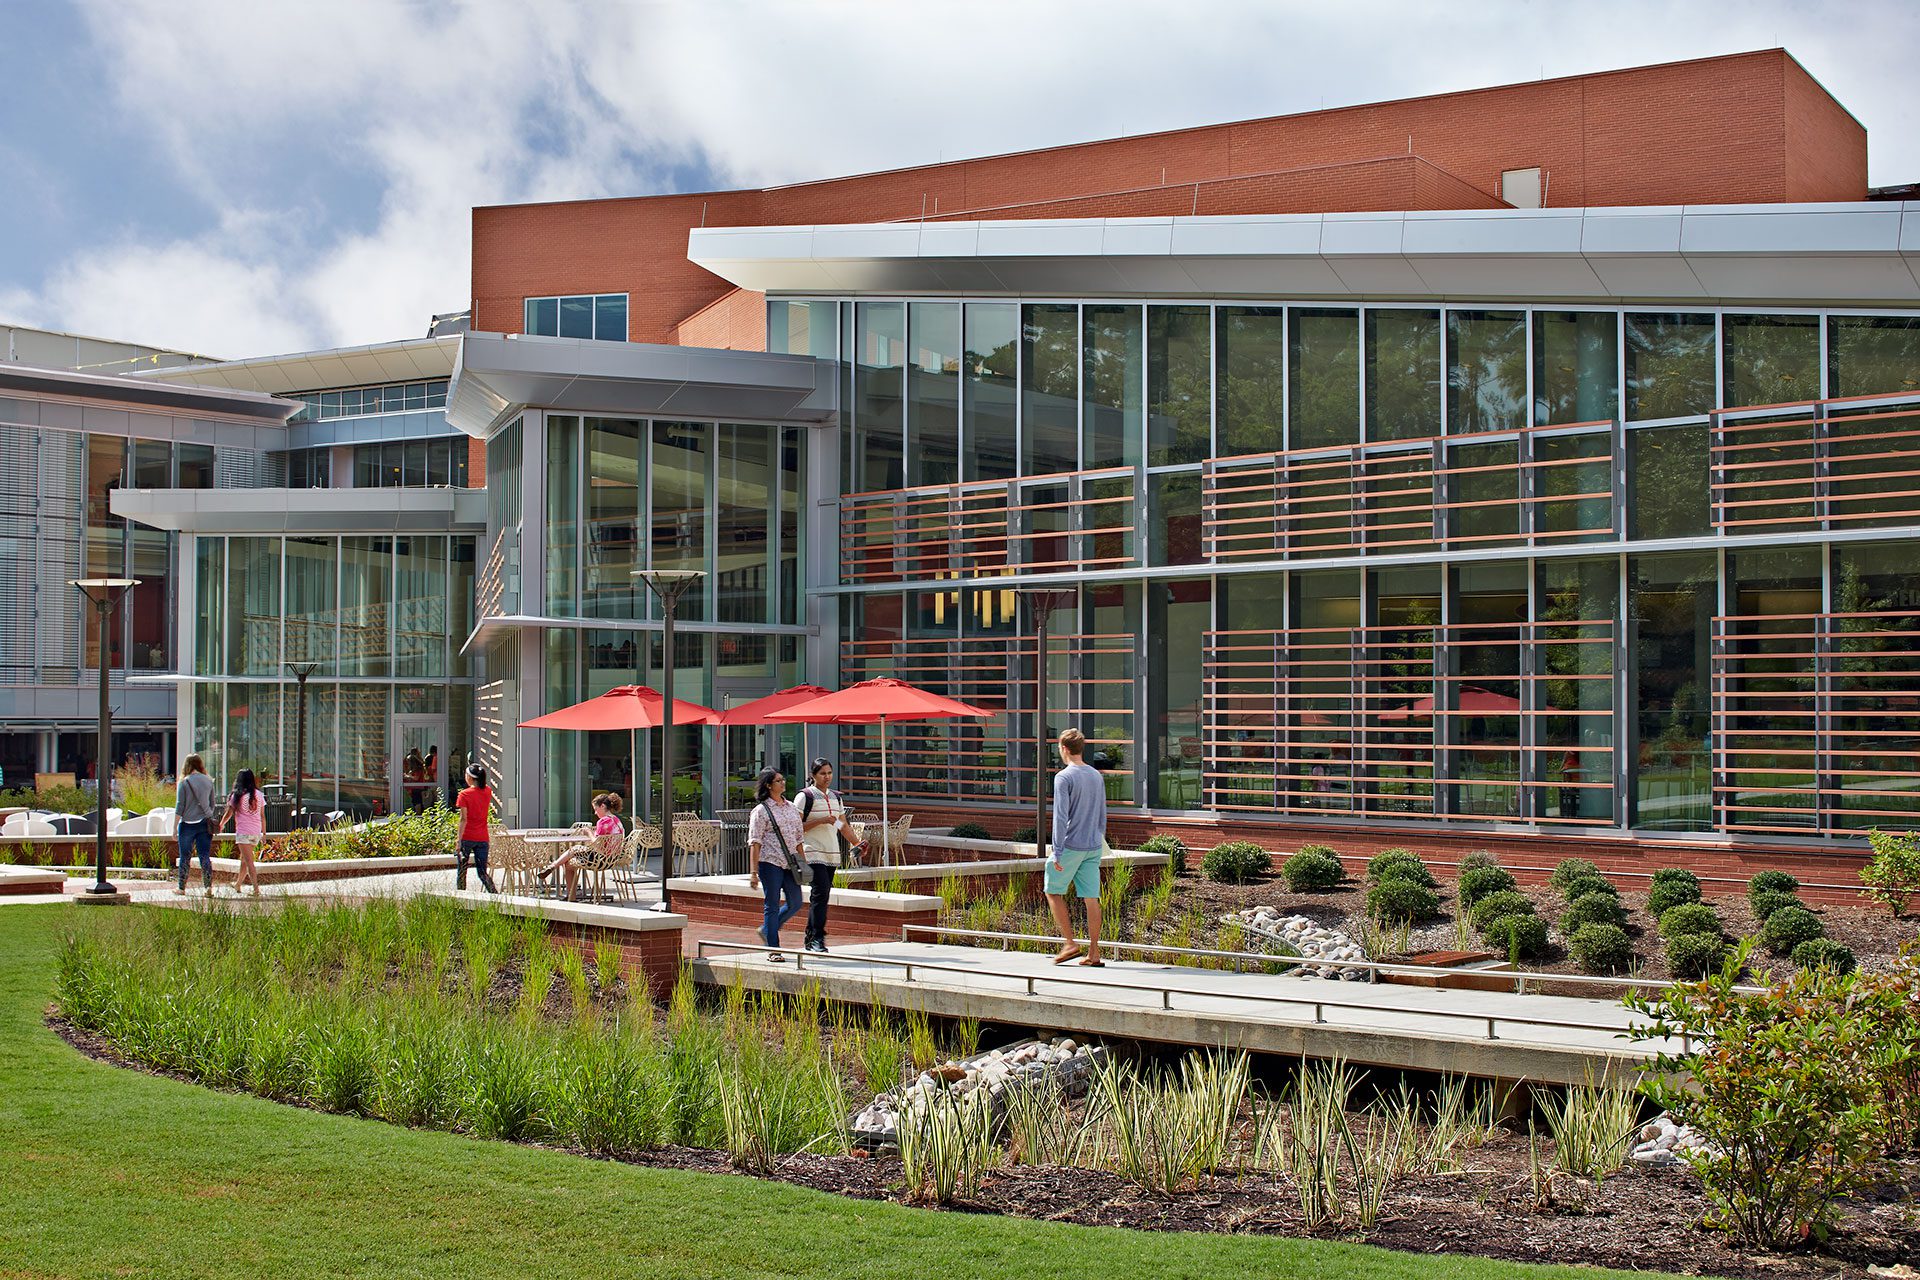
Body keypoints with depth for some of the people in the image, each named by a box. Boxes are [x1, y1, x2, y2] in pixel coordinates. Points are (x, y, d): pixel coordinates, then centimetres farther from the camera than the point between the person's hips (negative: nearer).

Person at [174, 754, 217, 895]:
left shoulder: (184, 782, -8)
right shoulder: (208, 781, 4)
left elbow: (180, 807, -8)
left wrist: (175, 826, -2)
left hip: (188, 824, -3)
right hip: (205, 823, 3)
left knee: (185, 857, 8)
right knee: (205, 856, 3)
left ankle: (182, 888, 15)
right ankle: (209, 886, -8)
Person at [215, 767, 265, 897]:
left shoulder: (237, 795, -4)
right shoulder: (259, 795, 6)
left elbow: (228, 813, 4)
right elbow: (262, 816, 8)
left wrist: (221, 825, 22)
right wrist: (264, 833, 16)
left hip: (243, 832, -5)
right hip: (256, 832, 5)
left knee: (248, 861, -7)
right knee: (244, 859, 20)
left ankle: (256, 889, -15)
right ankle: (238, 885, 32)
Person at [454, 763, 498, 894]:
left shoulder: (464, 795, -10)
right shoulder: (487, 792, 3)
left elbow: (463, 819, -13)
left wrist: (459, 840, -12)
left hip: (467, 838, -4)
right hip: (483, 838, 4)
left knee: (461, 871, 8)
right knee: (482, 872, 8)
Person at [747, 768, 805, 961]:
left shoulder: (791, 807, 13)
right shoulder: (761, 811, -5)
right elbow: (755, 842, -9)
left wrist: (802, 863, 16)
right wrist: (753, 871, -14)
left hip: (790, 863, 6)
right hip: (770, 862, -6)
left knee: (795, 904, 6)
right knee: (773, 906, -1)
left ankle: (766, 930, 27)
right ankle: (773, 950, 6)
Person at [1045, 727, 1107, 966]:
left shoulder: (1064, 778, -11)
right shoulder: (1097, 777, 11)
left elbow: (1060, 817, -17)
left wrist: (1057, 853, -16)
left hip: (1071, 847, -6)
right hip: (1093, 847, 6)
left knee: (1054, 892, 8)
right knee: (1091, 897, 4)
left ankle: (1070, 943, 2)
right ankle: (1094, 953, 3)